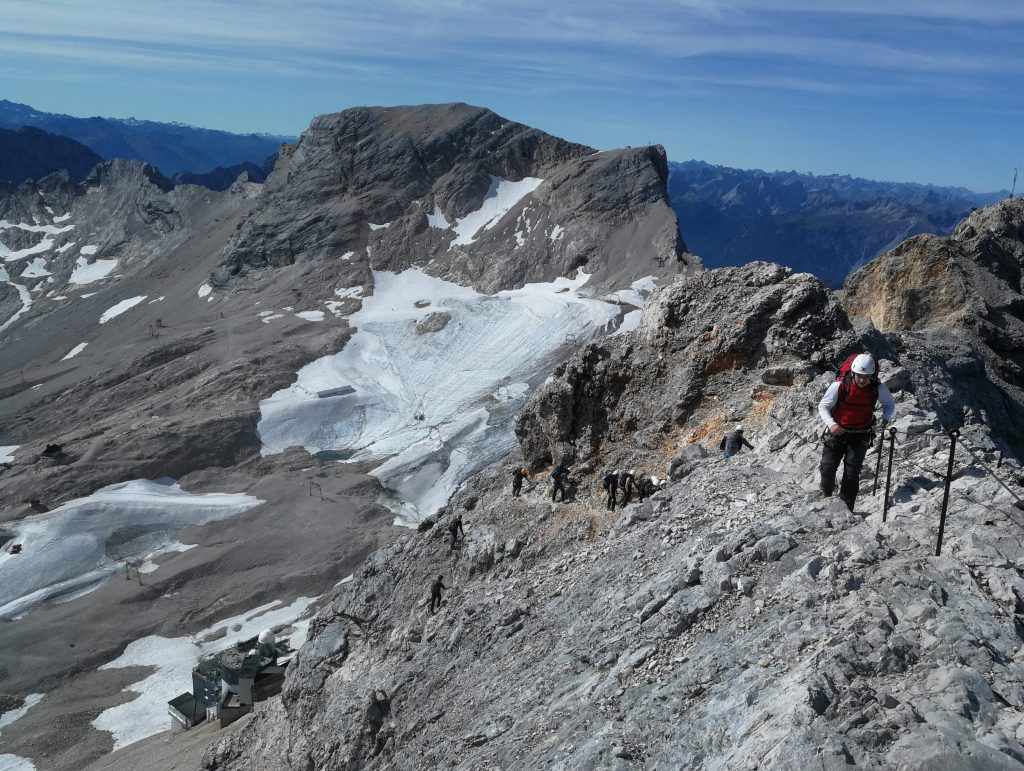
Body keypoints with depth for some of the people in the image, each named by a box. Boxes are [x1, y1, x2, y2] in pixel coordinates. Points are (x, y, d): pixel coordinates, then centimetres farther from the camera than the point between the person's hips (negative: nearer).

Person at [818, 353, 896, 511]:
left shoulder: (878, 388, -12)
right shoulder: (839, 385, -19)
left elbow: (890, 404, 9)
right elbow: (823, 406, -12)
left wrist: (886, 418, -11)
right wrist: (831, 424, -29)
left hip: (860, 436, 1)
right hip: (837, 432, 0)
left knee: (852, 474, -5)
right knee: (827, 469, -3)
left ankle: (846, 509, 7)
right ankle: (827, 498, 26)